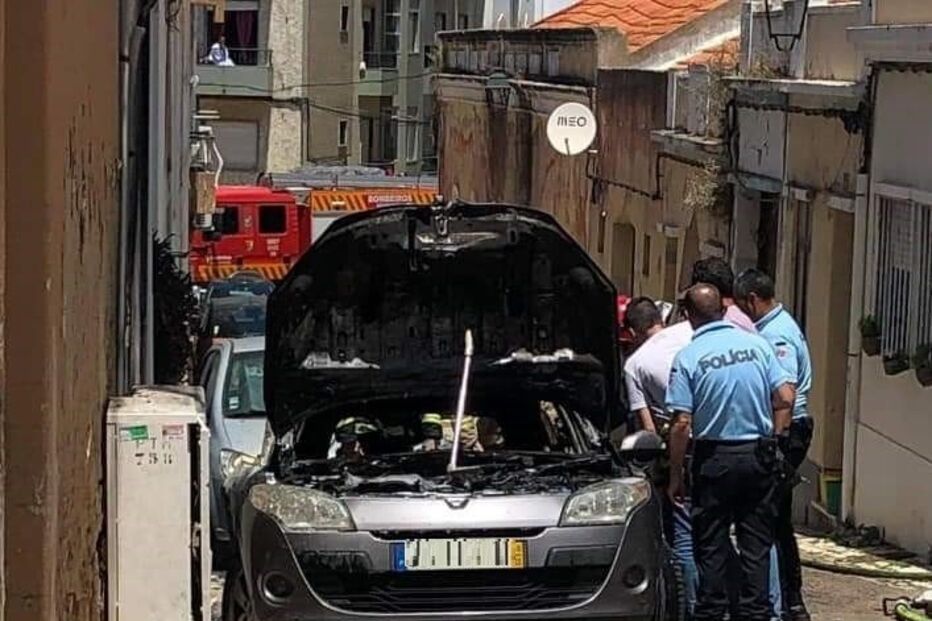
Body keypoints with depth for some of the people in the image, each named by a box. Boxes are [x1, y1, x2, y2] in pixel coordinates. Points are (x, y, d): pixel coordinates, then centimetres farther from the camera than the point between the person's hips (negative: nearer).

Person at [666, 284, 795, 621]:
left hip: (715, 459, -3)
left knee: (711, 545, 7)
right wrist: (772, 440, 11)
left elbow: (682, 423, -12)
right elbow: (785, 397, -1)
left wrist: (675, 476, -5)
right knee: (757, 543, 9)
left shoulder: (688, 358, -9)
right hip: (760, 457, 3)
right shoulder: (758, 345, 1)